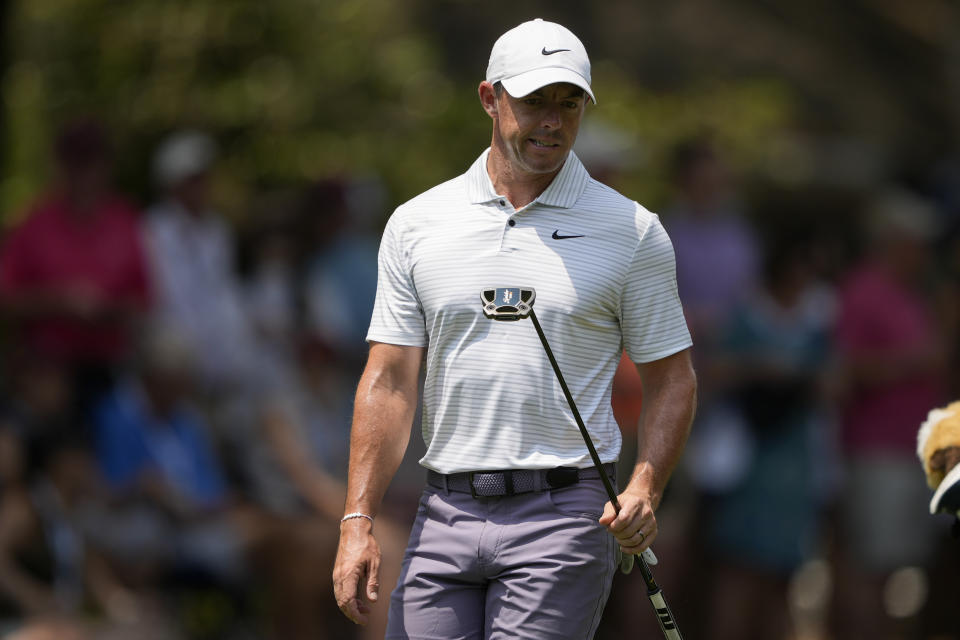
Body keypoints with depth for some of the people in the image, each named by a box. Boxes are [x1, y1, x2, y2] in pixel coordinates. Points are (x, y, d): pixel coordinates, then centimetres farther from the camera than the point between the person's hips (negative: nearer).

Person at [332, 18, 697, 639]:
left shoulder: (633, 232, 2)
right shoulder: (417, 224, 7)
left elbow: (672, 377, 6)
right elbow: (390, 381, 6)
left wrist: (645, 490, -11)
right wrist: (359, 520, -2)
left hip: (562, 515, -3)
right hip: (444, 514, 3)